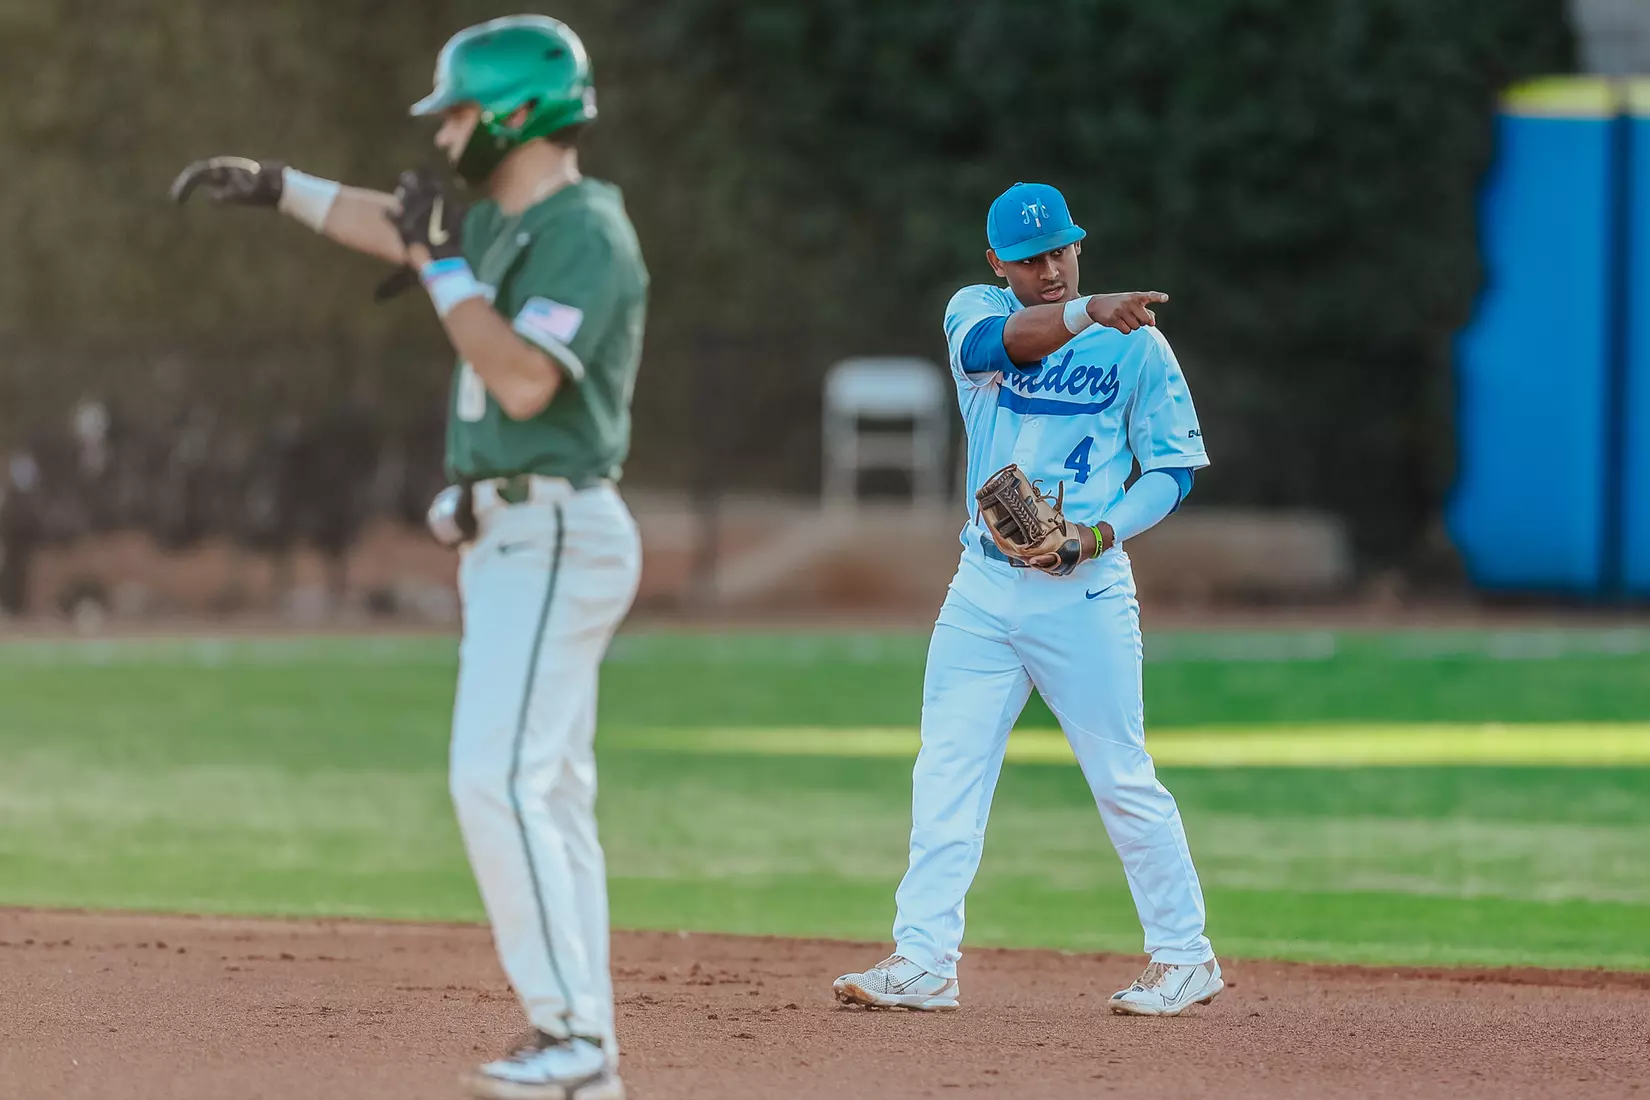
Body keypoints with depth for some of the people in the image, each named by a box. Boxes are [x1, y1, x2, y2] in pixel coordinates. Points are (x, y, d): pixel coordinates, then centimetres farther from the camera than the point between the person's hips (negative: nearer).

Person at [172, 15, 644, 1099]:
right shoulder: (507, 225, 13)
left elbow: (525, 381, -27)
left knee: (499, 779, -17)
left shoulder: (587, 235, -16)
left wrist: (442, 262, -19)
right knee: (546, 794, 8)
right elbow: (393, 227, 32)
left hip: (553, 540, -10)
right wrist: (277, 185, 33)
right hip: (509, 542, 10)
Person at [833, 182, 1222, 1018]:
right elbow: (990, 340, -19)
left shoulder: (1137, 344, 1)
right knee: (946, 774, -2)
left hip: (1082, 589, -3)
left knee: (1122, 780, -3)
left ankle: (1184, 957, 8)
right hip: (983, 584, 3)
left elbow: (1173, 470, 2)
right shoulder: (976, 313, 6)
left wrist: (1100, 533, -15)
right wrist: (1087, 313, -36)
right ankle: (923, 960, -1)